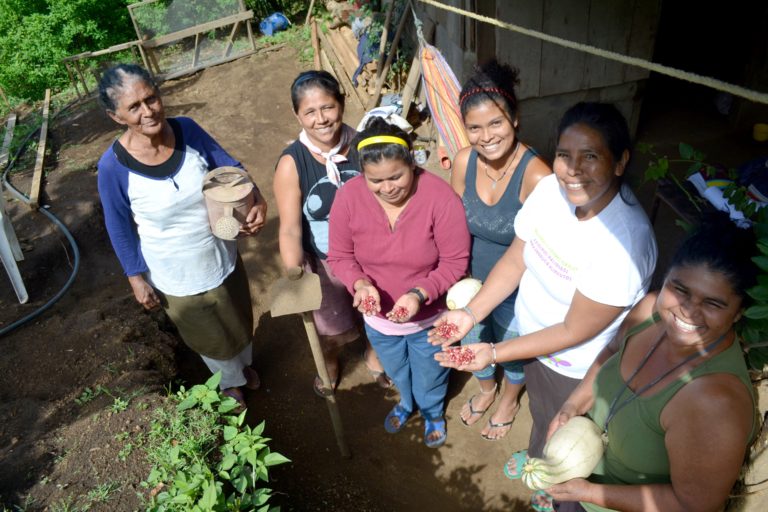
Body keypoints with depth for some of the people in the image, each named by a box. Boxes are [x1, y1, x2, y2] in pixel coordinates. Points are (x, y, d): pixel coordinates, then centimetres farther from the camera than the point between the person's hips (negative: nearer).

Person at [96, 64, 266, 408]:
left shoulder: (188, 130, -17)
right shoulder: (114, 166, -24)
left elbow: (230, 168, -8)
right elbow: (120, 228, -12)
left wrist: (257, 200, -27)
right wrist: (136, 277, -6)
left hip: (223, 259, 3)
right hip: (176, 278, -3)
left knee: (240, 320, 28)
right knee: (210, 338, 23)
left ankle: (244, 364, 63)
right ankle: (230, 382, 57)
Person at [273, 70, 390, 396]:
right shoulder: (291, 164, -22)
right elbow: (290, 229, -24)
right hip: (325, 263, -1)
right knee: (334, 330, 21)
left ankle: (373, 355, 59)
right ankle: (328, 364, 58)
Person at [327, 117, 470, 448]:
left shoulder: (440, 197, -29)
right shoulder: (348, 197, -21)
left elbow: (455, 262, -22)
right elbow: (340, 256, -10)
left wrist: (420, 294, -36)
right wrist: (360, 284, -30)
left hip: (428, 317, -2)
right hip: (378, 317, 3)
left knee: (429, 377, 28)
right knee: (397, 373, 34)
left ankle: (433, 412, 64)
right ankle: (407, 402, 70)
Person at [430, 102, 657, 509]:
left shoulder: (625, 243, -39)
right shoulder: (550, 188, -21)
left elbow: (573, 332, -29)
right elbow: (515, 259, -8)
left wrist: (494, 353, -26)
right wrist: (471, 313, -15)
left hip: (578, 371, -5)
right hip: (534, 340, 6)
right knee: (539, 411, 36)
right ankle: (538, 458, 69)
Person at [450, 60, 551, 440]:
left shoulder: (536, 176, -31)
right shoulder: (464, 162, -16)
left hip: (515, 295, -4)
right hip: (471, 284, 4)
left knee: (513, 351, 25)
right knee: (473, 343, 29)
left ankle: (510, 400, 60)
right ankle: (486, 390, 63)